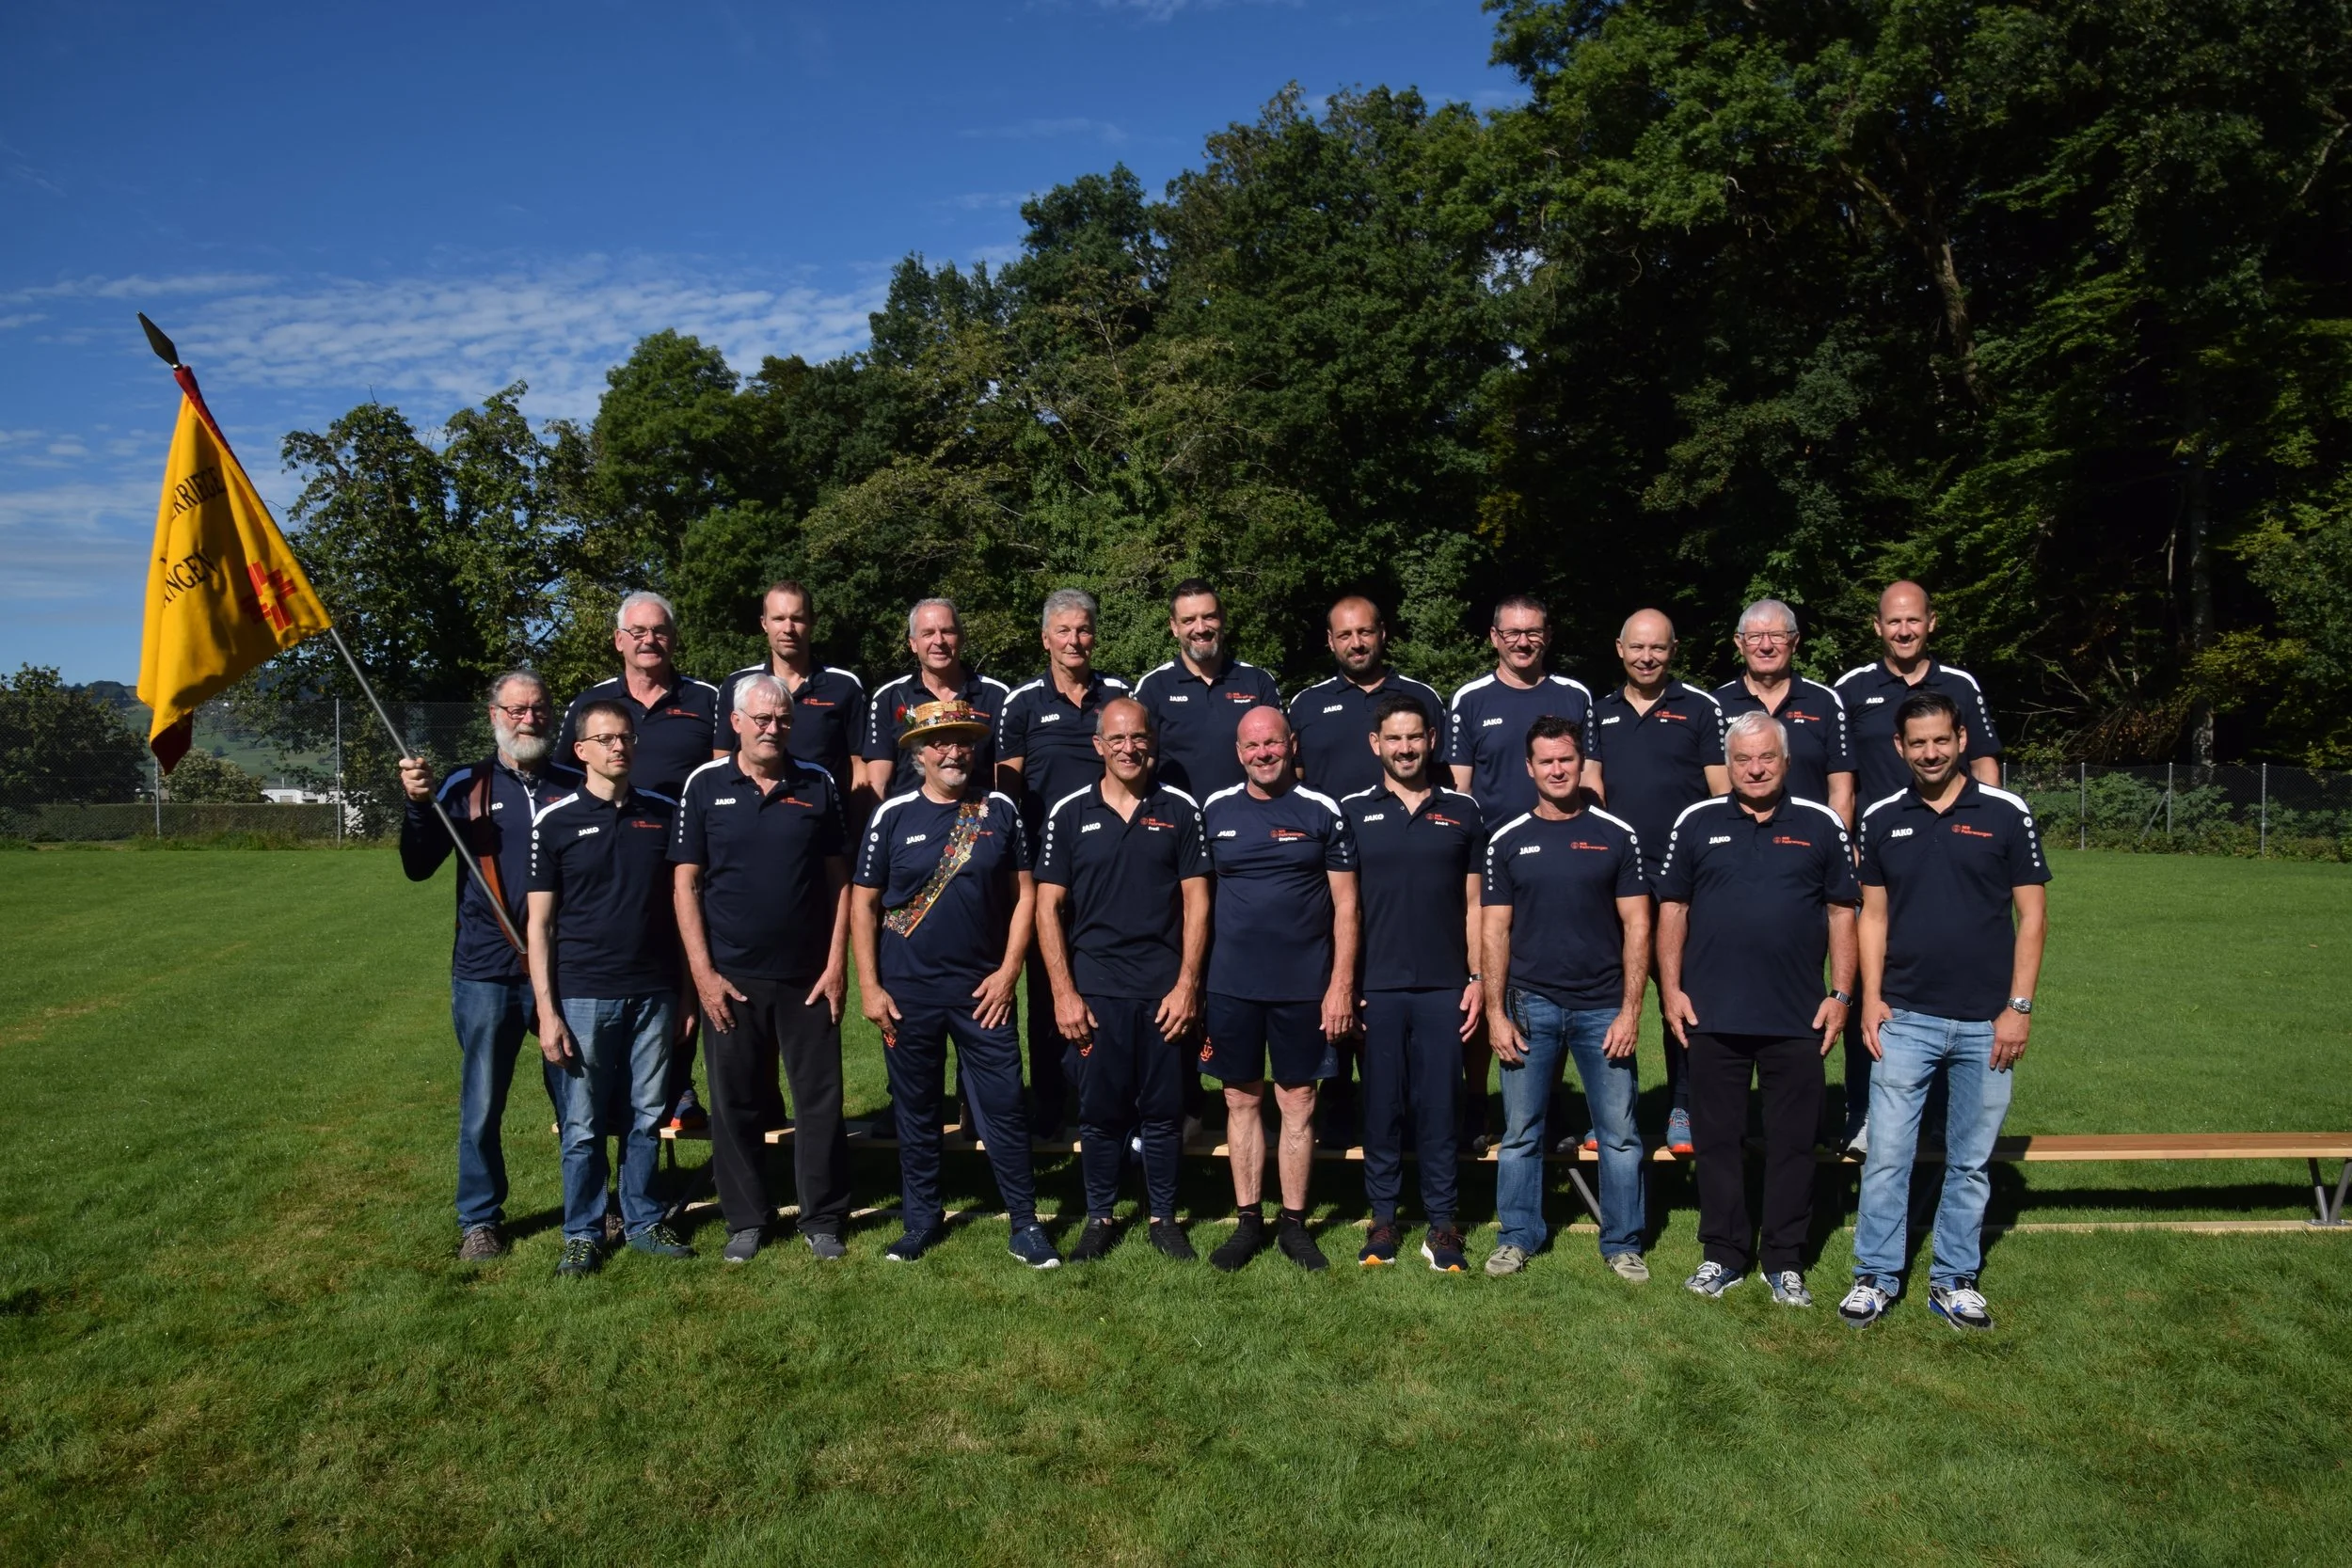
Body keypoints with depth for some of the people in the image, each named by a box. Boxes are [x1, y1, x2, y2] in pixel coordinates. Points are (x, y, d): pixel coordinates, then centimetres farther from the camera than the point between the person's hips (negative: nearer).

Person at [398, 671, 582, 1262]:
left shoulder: (575, 788, 5)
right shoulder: (466, 787, 4)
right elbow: (419, 867, -2)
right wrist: (417, 806, -16)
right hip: (487, 974, 0)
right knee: (482, 1107, 9)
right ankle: (479, 1220, 25)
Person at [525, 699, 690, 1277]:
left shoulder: (664, 814, 6)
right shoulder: (555, 821, -2)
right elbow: (540, 922, -1)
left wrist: (689, 991, 6)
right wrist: (547, 1010, -7)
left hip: (654, 992, 2)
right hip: (583, 995, -2)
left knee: (646, 1118, 11)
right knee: (583, 1126, 5)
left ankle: (642, 1221, 26)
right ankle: (583, 1233, 20)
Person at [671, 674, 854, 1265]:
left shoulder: (817, 784, 3)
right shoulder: (705, 784, 0)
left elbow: (839, 879, 4)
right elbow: (684, 882, -1)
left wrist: (837, 964, -3)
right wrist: (702, 971, -7)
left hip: (809, 977, 1)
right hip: (730, 977, 0)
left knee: (821, 1100, 5)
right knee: (736, 1104, 9)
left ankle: (823, 1219, 19)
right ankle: (745, 1220, 23)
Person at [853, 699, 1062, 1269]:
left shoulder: (1000, 810, 1)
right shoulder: (893, 815, -1)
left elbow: (1024, 893, 3)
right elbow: (863, 903, 2)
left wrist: (1008, 971, -5)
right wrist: (869, 986, -3)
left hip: (983, 990, 0)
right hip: (908, 992, 0)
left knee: (1005, 1108, 1)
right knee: (916, 1110, 11)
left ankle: (1025, 1223, 14)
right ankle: (922, 1220, 26)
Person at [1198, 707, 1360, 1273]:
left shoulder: (1323, 812, -1)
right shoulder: (1214, 810, 4)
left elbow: (1345, 905, -1)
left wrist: (1342, 983, -6)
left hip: (1304, 986, -1)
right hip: (1232, 986, 2)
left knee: (1298, 1103, 6)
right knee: (1242, 1100, 9)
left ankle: (1295, 1223, 18)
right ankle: (1249, 1221, 20)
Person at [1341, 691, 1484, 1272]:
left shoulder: (1462, 810, 7)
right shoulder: (1352, 811, 5)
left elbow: (1475, 903, 9)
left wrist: (1478, 977, 2)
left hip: (1443, 987, 0)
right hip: (1376, 986, 0)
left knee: (1439, 1106, 4)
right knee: (1381, 1107, 6)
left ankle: (1441, 1223, 14)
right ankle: (1382, 1218, 17)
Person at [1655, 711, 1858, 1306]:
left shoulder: (1821, 826, 4)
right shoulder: (1697, 824, 4)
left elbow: (1842, 912, 5)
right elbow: (1672, 908, 6)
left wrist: (1841, 994, -1)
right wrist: (1671, 988, -1)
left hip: (1798, 1019, 0)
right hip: (1711, 1016, 0)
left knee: (1792, 1142, 8)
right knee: (1717, 1139, 8)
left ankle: (1785, 1261, 20)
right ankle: (1722, 1255, 20)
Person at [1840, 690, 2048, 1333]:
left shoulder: (2006, 814, -2)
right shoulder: (1882, 819, 4)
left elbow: (2032, 915, -1)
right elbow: (1874, 914, 8)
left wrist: (2019, 1007, -7)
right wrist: (1870, 999, -1)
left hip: (1985, 1022, -1)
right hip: (1905, 1018, 1)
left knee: (1970, 1162, 10)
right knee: (1886, 1156, 0)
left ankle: (1954, 1280, 23)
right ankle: (1876, 1277, 13)